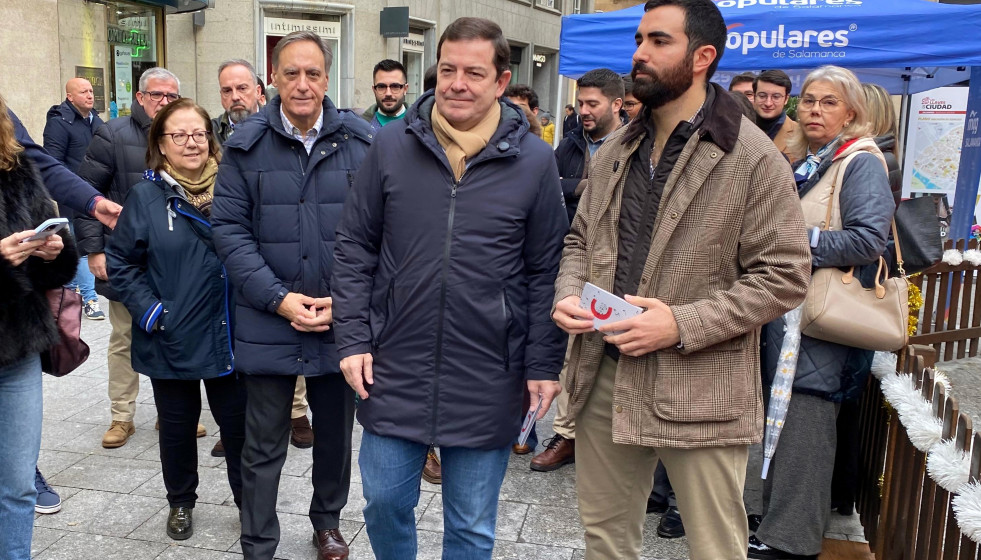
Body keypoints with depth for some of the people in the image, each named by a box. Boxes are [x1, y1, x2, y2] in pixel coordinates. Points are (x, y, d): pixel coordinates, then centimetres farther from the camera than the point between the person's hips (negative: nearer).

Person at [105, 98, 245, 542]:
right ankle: (181, 503, 35)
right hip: (172, 339, 0)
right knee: (177, 424, 15)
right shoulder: (146, 196, -4)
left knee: (238, 421, 9)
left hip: (228, 335, 1)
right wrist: (149, 311, -10)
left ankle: (248, 500, 28)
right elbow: (121, 261, 0)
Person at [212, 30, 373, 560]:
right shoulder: (246, 145, -2)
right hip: (268, 322, -1)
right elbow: (229, 229, -4)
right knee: (264, 446, 9)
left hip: (343, 320, 1)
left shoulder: (362, 142, -2)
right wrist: (279, 299, -14)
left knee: (335, 434, 18)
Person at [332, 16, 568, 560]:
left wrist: (543, 364, -2)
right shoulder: (392, 145, -2)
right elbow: (354, 249, 3)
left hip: (488, 385, -1)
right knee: (384, 504, 17)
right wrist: (353, 340, -1)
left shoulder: (534, 161, -5)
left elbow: (546, 270, 0)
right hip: (394, 372, 2)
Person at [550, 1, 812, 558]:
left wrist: (683, 324, -20)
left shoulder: (753, 156, -9)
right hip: (604, 376, 6)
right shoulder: (615, 150, 10)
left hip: (699, 389, -5)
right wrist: (569, 294, -4)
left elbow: (784, 274, -11)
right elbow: (581, 239, 18)